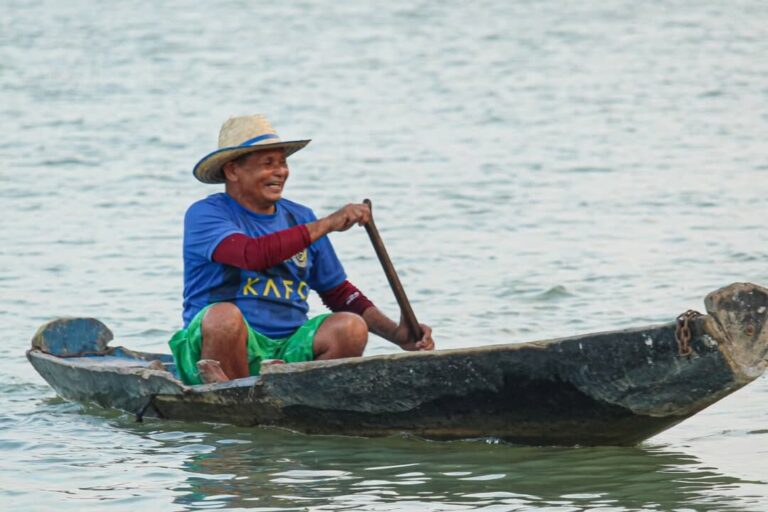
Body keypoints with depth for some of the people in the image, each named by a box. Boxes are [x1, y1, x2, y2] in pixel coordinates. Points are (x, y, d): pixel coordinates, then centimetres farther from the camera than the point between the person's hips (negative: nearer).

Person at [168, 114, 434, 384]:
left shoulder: (300, 218, 17)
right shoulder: (205, 214, -1)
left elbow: (339, 293, 20)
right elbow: (253, 255, -22)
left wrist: (398, 335, 6)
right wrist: (326, 224, -18)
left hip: (290, 348, 5)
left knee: (350, 327, -22)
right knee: (224, 315, -37)